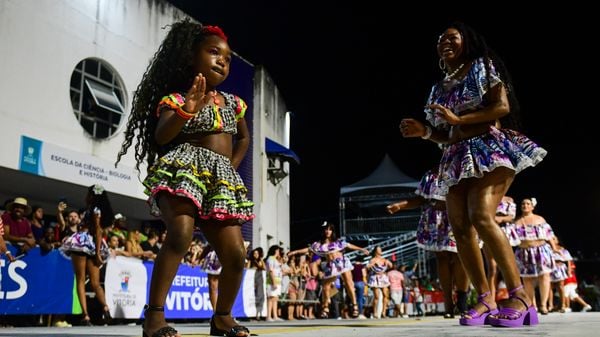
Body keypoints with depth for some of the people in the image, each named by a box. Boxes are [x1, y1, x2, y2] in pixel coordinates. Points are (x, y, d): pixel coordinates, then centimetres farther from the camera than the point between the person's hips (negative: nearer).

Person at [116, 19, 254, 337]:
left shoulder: (232, 102, 19)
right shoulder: (177, 97, 1)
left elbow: (244, 137, 35)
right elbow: (161, 136, -14)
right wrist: (187, 111, -29)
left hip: (222, 179, 6)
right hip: (183, 168, -5)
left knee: (235, 253, -5)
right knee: (181, 231, -33)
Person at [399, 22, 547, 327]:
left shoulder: (482, 66, 6)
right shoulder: (440, 88, 22)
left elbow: (503, 106, -7)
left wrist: (457, 119, -12)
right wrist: (424, 132, 3)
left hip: (490, 150, -7)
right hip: (457, 158, 7)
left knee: (481, 217, -26)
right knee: (459, 227, -7)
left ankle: (521, 297, -22)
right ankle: (485, 299, -1)